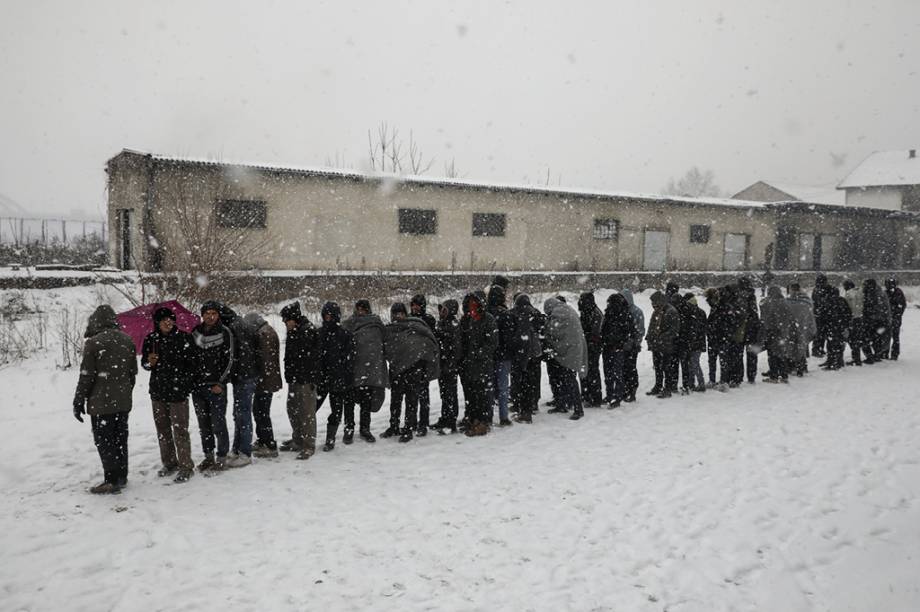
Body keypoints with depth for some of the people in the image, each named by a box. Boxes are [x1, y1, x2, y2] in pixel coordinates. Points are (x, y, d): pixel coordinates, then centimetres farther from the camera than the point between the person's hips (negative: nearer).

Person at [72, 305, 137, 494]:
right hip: (123, 401, 6)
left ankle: (111, 481, 3)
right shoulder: (127, 340, 6)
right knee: (120, 439, 14)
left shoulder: (93, 342, -13)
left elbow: (86, 376, -12)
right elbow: (133, 372, 12)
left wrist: (78, 401, -4)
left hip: (101, 402, -6)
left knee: (104, 441, 1)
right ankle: (122, 477, 21)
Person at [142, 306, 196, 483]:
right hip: (157, 391, 5)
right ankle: (169, 463, 29)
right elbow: (144, 362, 14)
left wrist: (184, 383, -6)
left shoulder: (184, 338, -8)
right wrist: (149, 363, -8)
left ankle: (186, 467, 5)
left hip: (178, 391, -5)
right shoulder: (151, 339, 4)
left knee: (180, 430, -5)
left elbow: (191, 363, -2)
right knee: (162, 429, 14)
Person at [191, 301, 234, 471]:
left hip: (216, 387, -4)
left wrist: (221, 383, -9)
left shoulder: (225, 333, -4)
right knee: (203, 424, 12)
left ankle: (221, 458, 9)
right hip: (197, 386, 4)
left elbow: (229, 360, -4)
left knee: (218, 424, -3)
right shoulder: (195, 332, 7)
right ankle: (208, 456, 24)